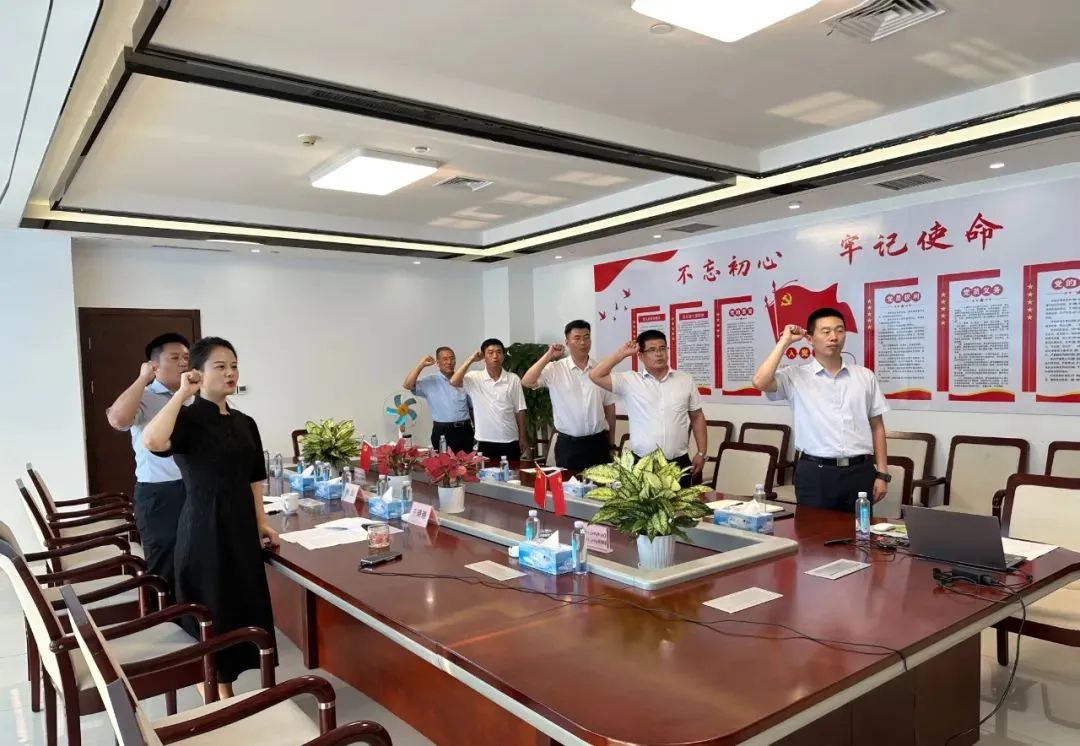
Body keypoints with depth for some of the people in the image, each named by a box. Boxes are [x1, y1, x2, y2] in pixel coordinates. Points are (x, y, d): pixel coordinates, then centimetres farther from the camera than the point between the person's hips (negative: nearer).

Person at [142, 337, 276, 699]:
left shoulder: (245, 423, 9)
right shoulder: (189, 419, -10)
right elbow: (152, 441, -33)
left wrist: (261, 523, 10)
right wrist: (182, 393, -23)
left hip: (241, 525, 7)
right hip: (204, 527, -7)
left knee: (243, 604, 13)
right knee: (212, 610, 4)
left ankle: (225, 686, 30)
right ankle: (216, 695, 20)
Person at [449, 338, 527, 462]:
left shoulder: (513, 379, 0)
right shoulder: (474, 378, -2)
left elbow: (519, 410, 4)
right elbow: (453, 382, -20)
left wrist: (522, 438, 4)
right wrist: (471, 360, -14)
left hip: (510, 441, 1)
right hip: (485, 441, -1)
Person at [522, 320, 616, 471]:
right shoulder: (555, 369, -4)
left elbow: (609, 407, 10)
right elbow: (526, 382, -18)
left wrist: (610, 442, 12)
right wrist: (548, 356, -19)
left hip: (597, 442, 2)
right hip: (568, 444, -2)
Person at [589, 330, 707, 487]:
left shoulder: (685, 380, 6)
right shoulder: (629, 381, -1)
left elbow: (697, 417, 11)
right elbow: (596, 376, -10)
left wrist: (702, 453, 5)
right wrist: (623, 353, -7)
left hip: (678, 463, 2)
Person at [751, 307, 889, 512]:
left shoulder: (865, 376, 10)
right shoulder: (796, 376, 0)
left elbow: (877, 426, 12)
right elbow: (760, 382, -19)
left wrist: (882, 473, 7)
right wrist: (785, 342, -9)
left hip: (860, 471, 3)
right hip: (815, 472, -2)